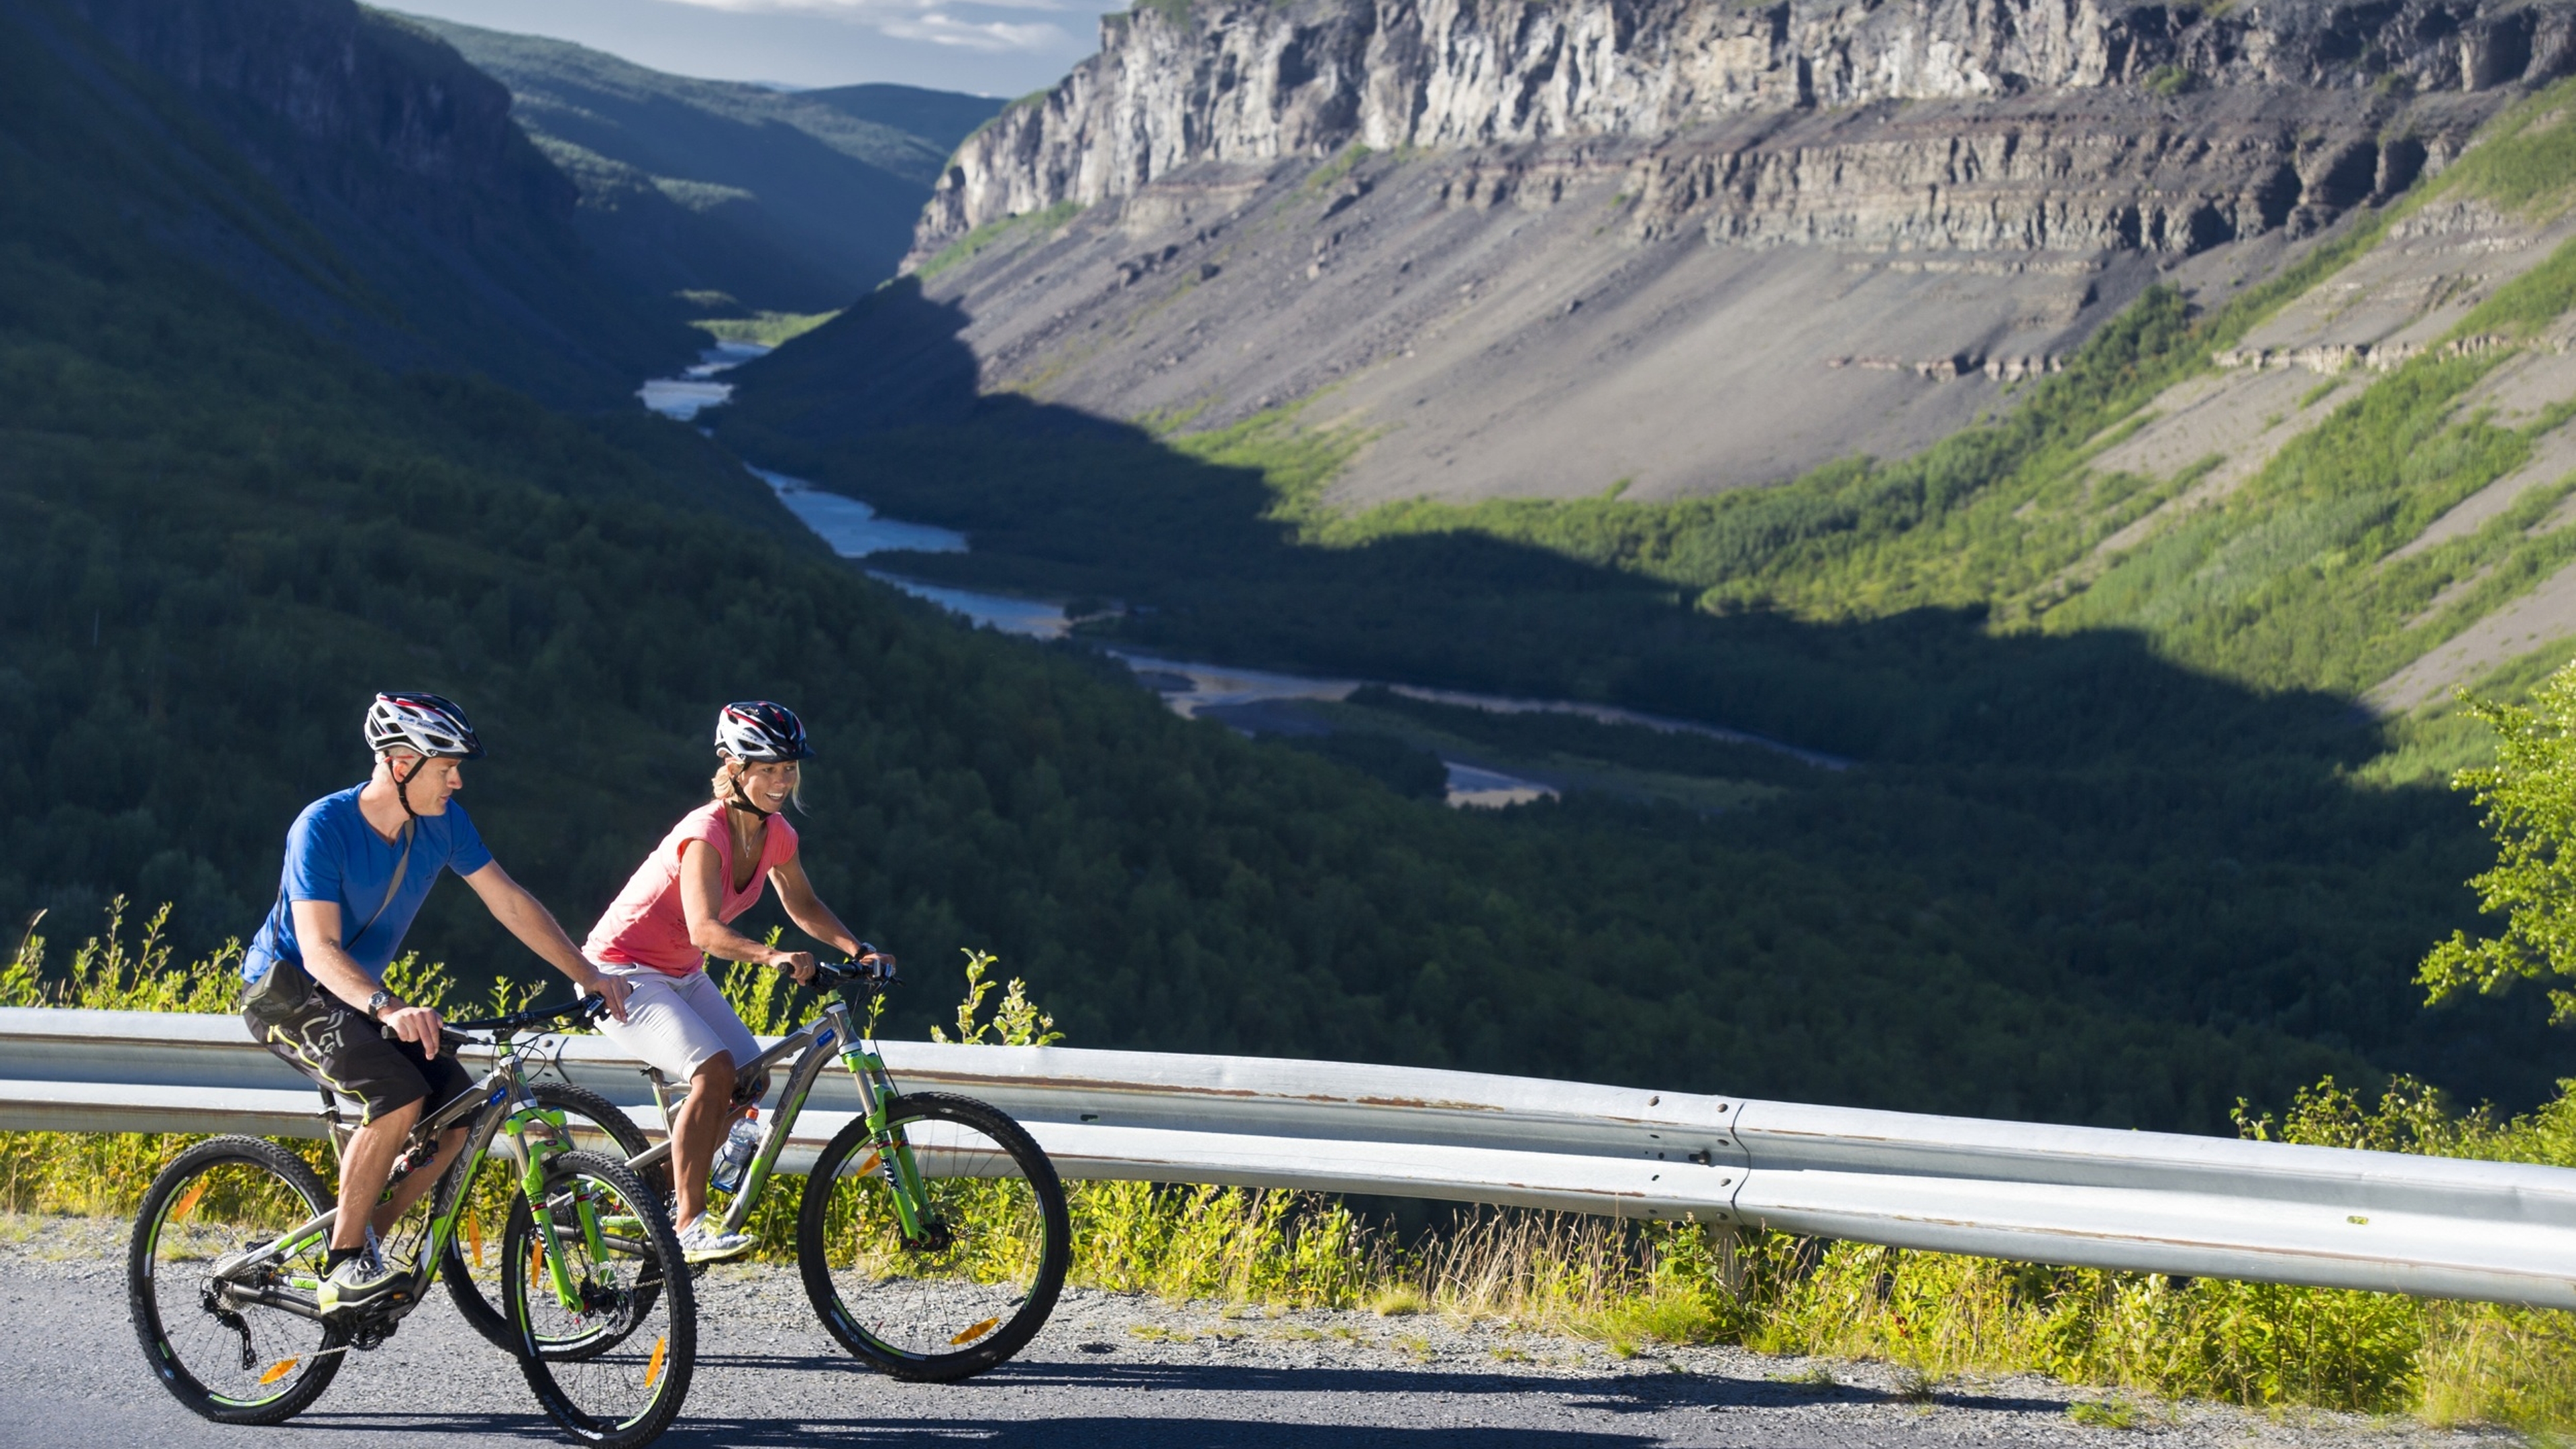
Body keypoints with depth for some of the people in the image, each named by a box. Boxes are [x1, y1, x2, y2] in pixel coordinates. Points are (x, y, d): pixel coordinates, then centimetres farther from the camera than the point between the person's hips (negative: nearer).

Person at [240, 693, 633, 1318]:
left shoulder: (443, 822, -6)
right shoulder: (323, 827, -25)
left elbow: (510, 901, 1)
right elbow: (319, 950, -33)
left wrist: (589, 977, -4)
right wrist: (388, 1008, -51)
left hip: (355, 996, 7)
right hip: (285, 988, -7)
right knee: (400, 1094, -29)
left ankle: (359, 1241, 6)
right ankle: (344, 1265, -18)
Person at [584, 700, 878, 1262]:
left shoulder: (776, 834, -3)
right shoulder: (707, 832, -27)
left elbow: (803, 906, 9)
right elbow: (704, 929, -39)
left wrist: (858, 950, -7)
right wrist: (775, 957, -54)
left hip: (681, 974, 8)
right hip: (622, 971, -8)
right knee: (714, 1070, -27)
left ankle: (664, 1190, 14)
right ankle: (689, 1224, -24)